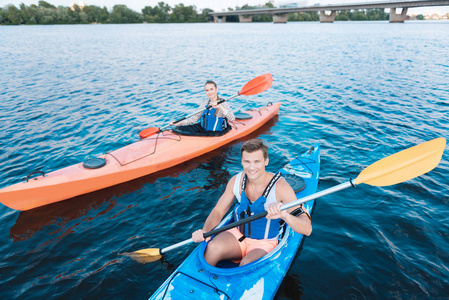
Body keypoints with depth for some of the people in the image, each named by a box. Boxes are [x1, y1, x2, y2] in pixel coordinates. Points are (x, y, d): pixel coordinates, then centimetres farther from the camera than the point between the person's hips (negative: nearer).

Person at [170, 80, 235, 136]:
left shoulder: (223, 104, -11)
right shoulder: (204, 104, 5)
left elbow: (232, 119, -25)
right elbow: (195, 118, 7)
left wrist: (220, 107, -37)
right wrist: (179, 123, -3)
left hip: (216, 134, -5)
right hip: (203, 129, 5)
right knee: (178, 129, -9)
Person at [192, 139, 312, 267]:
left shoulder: (280, 186, -21)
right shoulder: (236, 181, -9)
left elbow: (307, 230, -26)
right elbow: (218, 211, 2)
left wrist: (284, 215, -47)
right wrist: (204, 231, -18)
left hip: (265, 243, -2)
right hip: (238, 235, 3)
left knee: (246, 264, -32)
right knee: (212, 247, -26)